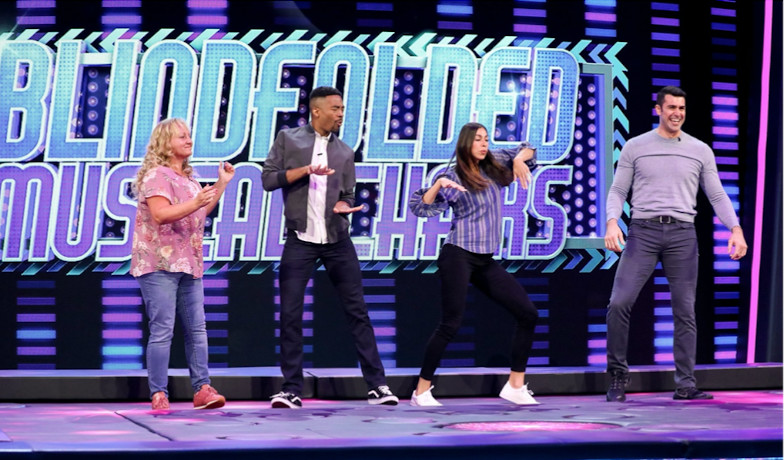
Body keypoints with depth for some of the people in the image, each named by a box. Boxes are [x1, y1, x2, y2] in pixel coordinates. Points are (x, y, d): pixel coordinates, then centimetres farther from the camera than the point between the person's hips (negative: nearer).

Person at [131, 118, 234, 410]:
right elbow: (160, 214, -20)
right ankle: (159, 394, -4)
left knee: (197, 329, 4)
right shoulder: (157, 175, -8)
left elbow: (202, 212, 28)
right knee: (162, 330, -8)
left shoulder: (187, 177, 20)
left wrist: (222, 184, 22)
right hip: (160, 264, -8)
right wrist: (195, 202, -28)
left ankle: (202, 389, 6)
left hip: (188, 265, 8)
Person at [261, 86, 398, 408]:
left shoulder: (344, 153, 11)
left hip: (337, 241, 2)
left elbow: (347, 196, 13)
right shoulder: (289, 139, 4)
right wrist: (306, 170, -14)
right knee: (290, 315, -2)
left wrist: (343, 206, -10)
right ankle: (291, 390, 6)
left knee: (357, 312, 1)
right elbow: (268, 179, -3)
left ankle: (377, 385, 5)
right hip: (300, 241, -2)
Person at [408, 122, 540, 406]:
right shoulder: (453, 177, -2)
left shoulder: (494, 167, 12)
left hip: (485, 261, 7)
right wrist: (439, 184, -22)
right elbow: (420, 207, -9)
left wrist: (520, 159, 3)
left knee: (527, 314, 1)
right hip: (459, 256, -6)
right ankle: (422, 390, -2)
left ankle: (515, 385, 7)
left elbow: (526, 150, 24)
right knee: (451, 324, -11)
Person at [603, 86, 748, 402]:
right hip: (643, 231, -1)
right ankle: (618, 376, 0)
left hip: (682, 234, 1)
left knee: (685, 311, 0)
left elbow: (717, 195, 11)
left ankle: (685, 385, 5)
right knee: (619, 303, -13)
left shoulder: (700, 151, 11)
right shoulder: (635, 147, 8)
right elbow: (618, 191, 7)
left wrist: (736, 229, -3)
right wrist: (612, 222, -11)